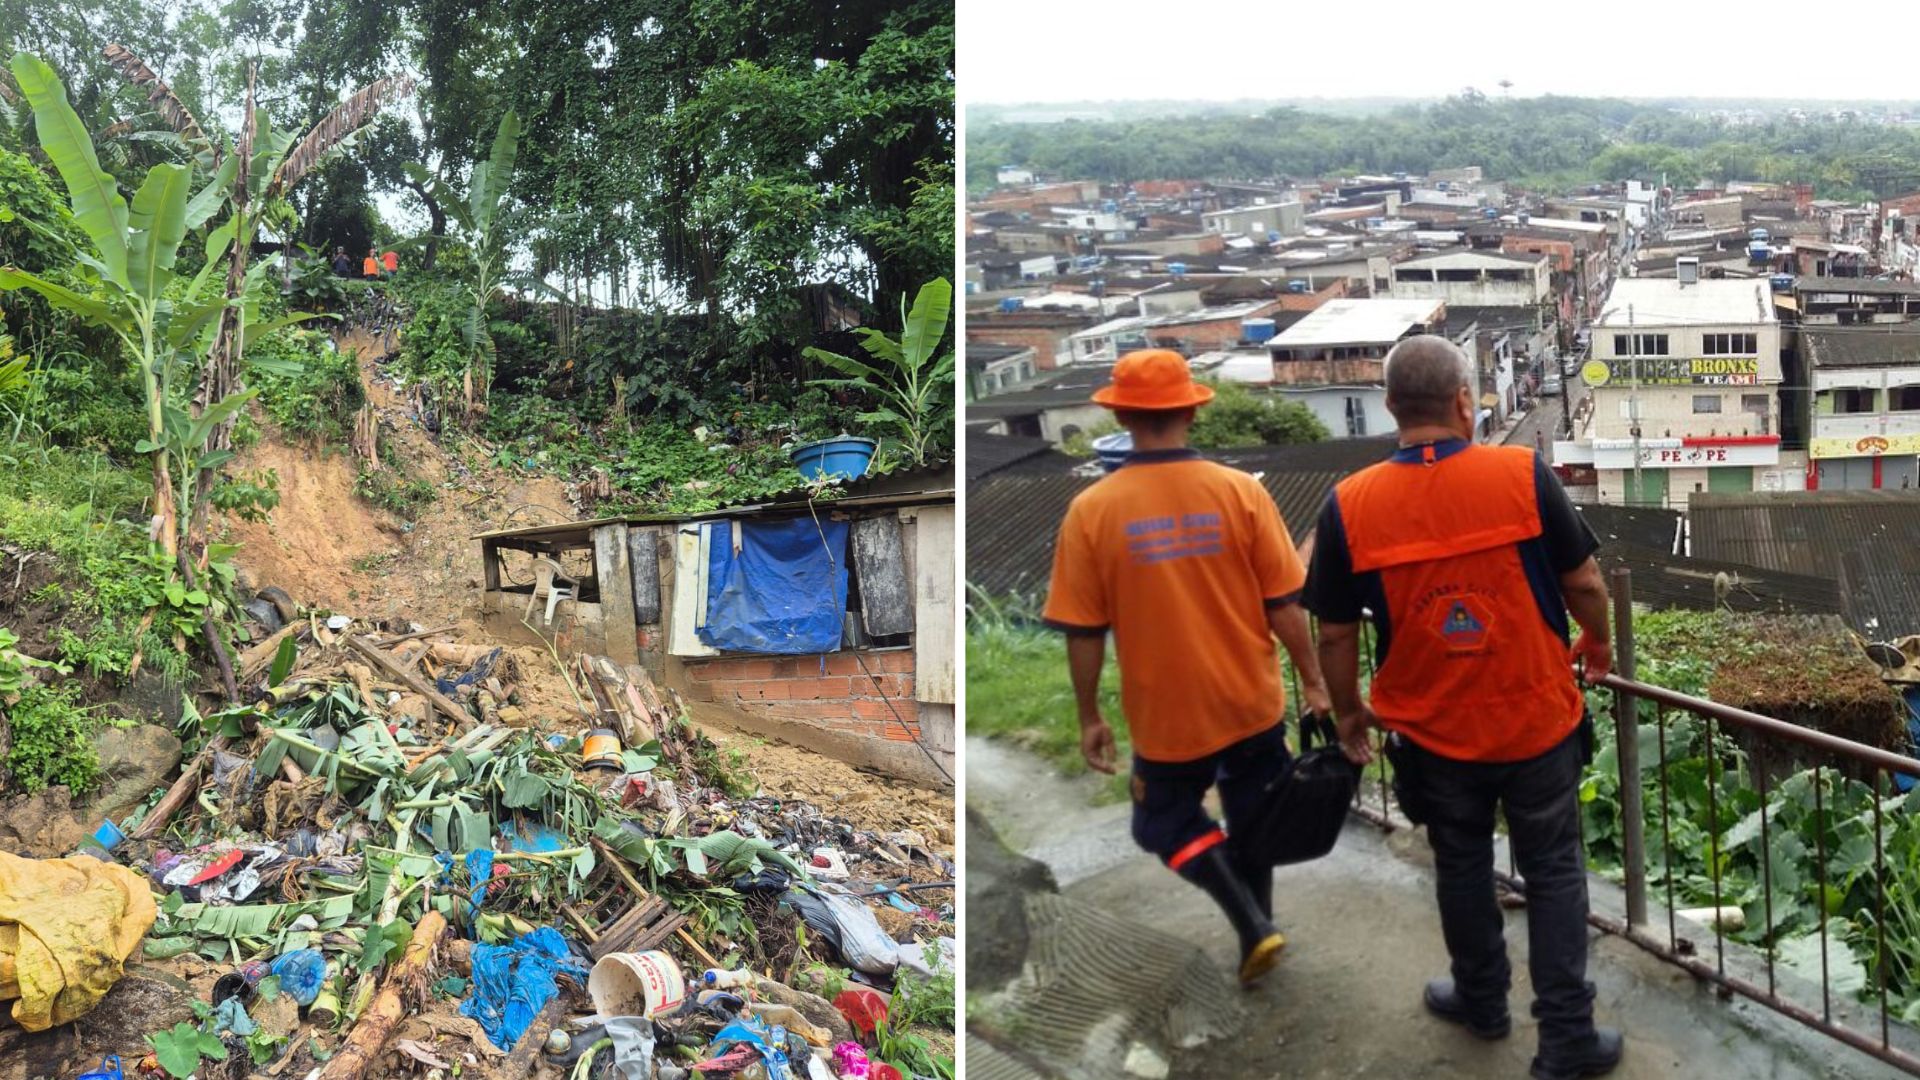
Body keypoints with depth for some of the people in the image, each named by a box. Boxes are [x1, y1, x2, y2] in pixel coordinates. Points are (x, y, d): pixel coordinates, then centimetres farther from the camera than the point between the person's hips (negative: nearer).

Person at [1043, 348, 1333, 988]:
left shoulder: (1091, 510, -14)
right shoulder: (1241, 491, -12)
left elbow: (1084, 633, -9)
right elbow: (1284, 606, -8)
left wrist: (1089, 718, 3)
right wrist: (1314, 682, 6)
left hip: (1166, 715, -2)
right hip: (1253, 703, 2)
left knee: (1167, 822, 21)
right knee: (1252, 825, 23)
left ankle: (1254, 926, 6)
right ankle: (1254, 934, 37)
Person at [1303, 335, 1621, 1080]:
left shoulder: (1349, 505, -14)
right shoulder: (1523, 474, -15)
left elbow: (1336, 633, -6)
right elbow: (1584, 583, -5)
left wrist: (1348, 713, 11)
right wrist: (1597, 643, 16)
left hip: (1432, 734, 1)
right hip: (1538, 719, -1)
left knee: (1461, 867, 21)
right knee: (1553, 871, 15)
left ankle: (1482, 1001, 40)